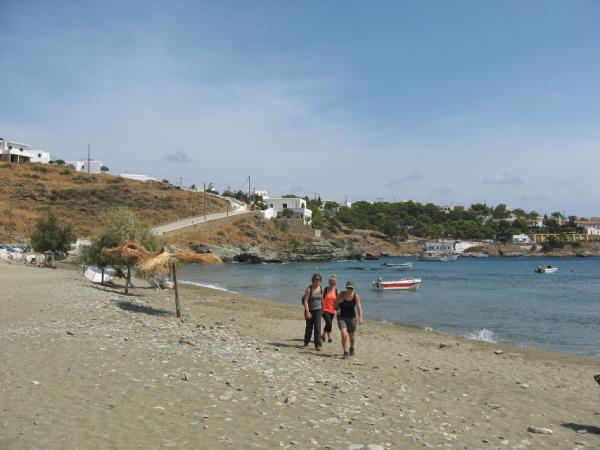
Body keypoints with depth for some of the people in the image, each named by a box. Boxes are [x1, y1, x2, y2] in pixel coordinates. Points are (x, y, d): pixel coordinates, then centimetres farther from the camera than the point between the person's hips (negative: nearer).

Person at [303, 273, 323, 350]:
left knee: (317, 327, -9)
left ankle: (318, 345, -8)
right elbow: (305, 301, -14)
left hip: (318, 310, 2)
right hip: (310, 310, -2)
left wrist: (322, 309, 22)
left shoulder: (321, 289, 2)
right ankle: (306, 342, 35)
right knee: (309, 327, 11)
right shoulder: (309, 289, -10)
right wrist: (307, 312, -20)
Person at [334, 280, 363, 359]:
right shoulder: (341, 295, -9)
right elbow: (334, 306, -2)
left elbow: (359, 307, -25)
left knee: (352, 336, 16)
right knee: (344, 335, -18)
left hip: (352, 318, 1)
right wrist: (339, 301, -22)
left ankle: (351, 349, 45)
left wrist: (360, 317, -39)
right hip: (342, 317, 0)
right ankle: (346, 352, -4)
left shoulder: (356, 296, -13)